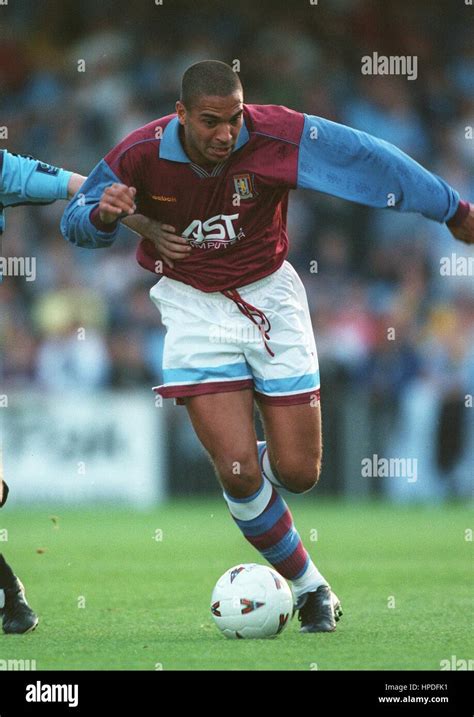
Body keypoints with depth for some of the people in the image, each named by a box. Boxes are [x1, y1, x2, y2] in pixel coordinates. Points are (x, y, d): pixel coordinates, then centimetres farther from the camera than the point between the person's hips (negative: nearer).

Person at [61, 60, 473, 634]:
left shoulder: (276, 135, -21)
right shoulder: (141, 155, -17)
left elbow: (370, 160, -13)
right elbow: (76, 224, -3)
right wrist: (103, 214, -28)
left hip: (268, 296, 1)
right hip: (194, 306, -1)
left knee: (298, 473, 0)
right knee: (239, 474, -14)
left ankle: (241, 466, 38)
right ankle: (308, 586, 8)